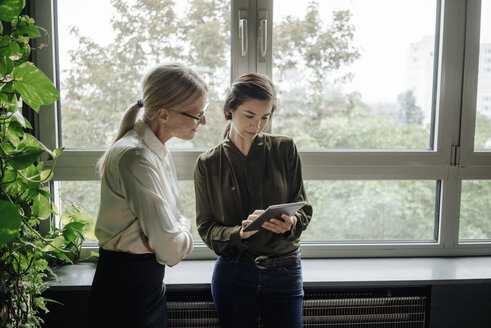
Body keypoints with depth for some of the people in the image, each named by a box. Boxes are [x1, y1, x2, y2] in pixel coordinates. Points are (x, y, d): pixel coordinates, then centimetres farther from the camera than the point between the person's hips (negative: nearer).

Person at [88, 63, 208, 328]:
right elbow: (171, 248, -26)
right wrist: (183, 229, -6)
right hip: (125, 294, -8)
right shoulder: (135, 158, -25)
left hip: (149, 285, 9)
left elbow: (171, 219, 9)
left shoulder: (158, 151, 6)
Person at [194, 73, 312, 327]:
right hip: (233, 273, 0)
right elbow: (206, 227, -2)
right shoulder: (208, 164, 0)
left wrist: (290, 223, -20)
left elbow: (303, 209, 2)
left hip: (285, 273, 1)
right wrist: (240, 232, -21)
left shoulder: (285, 149, 0)